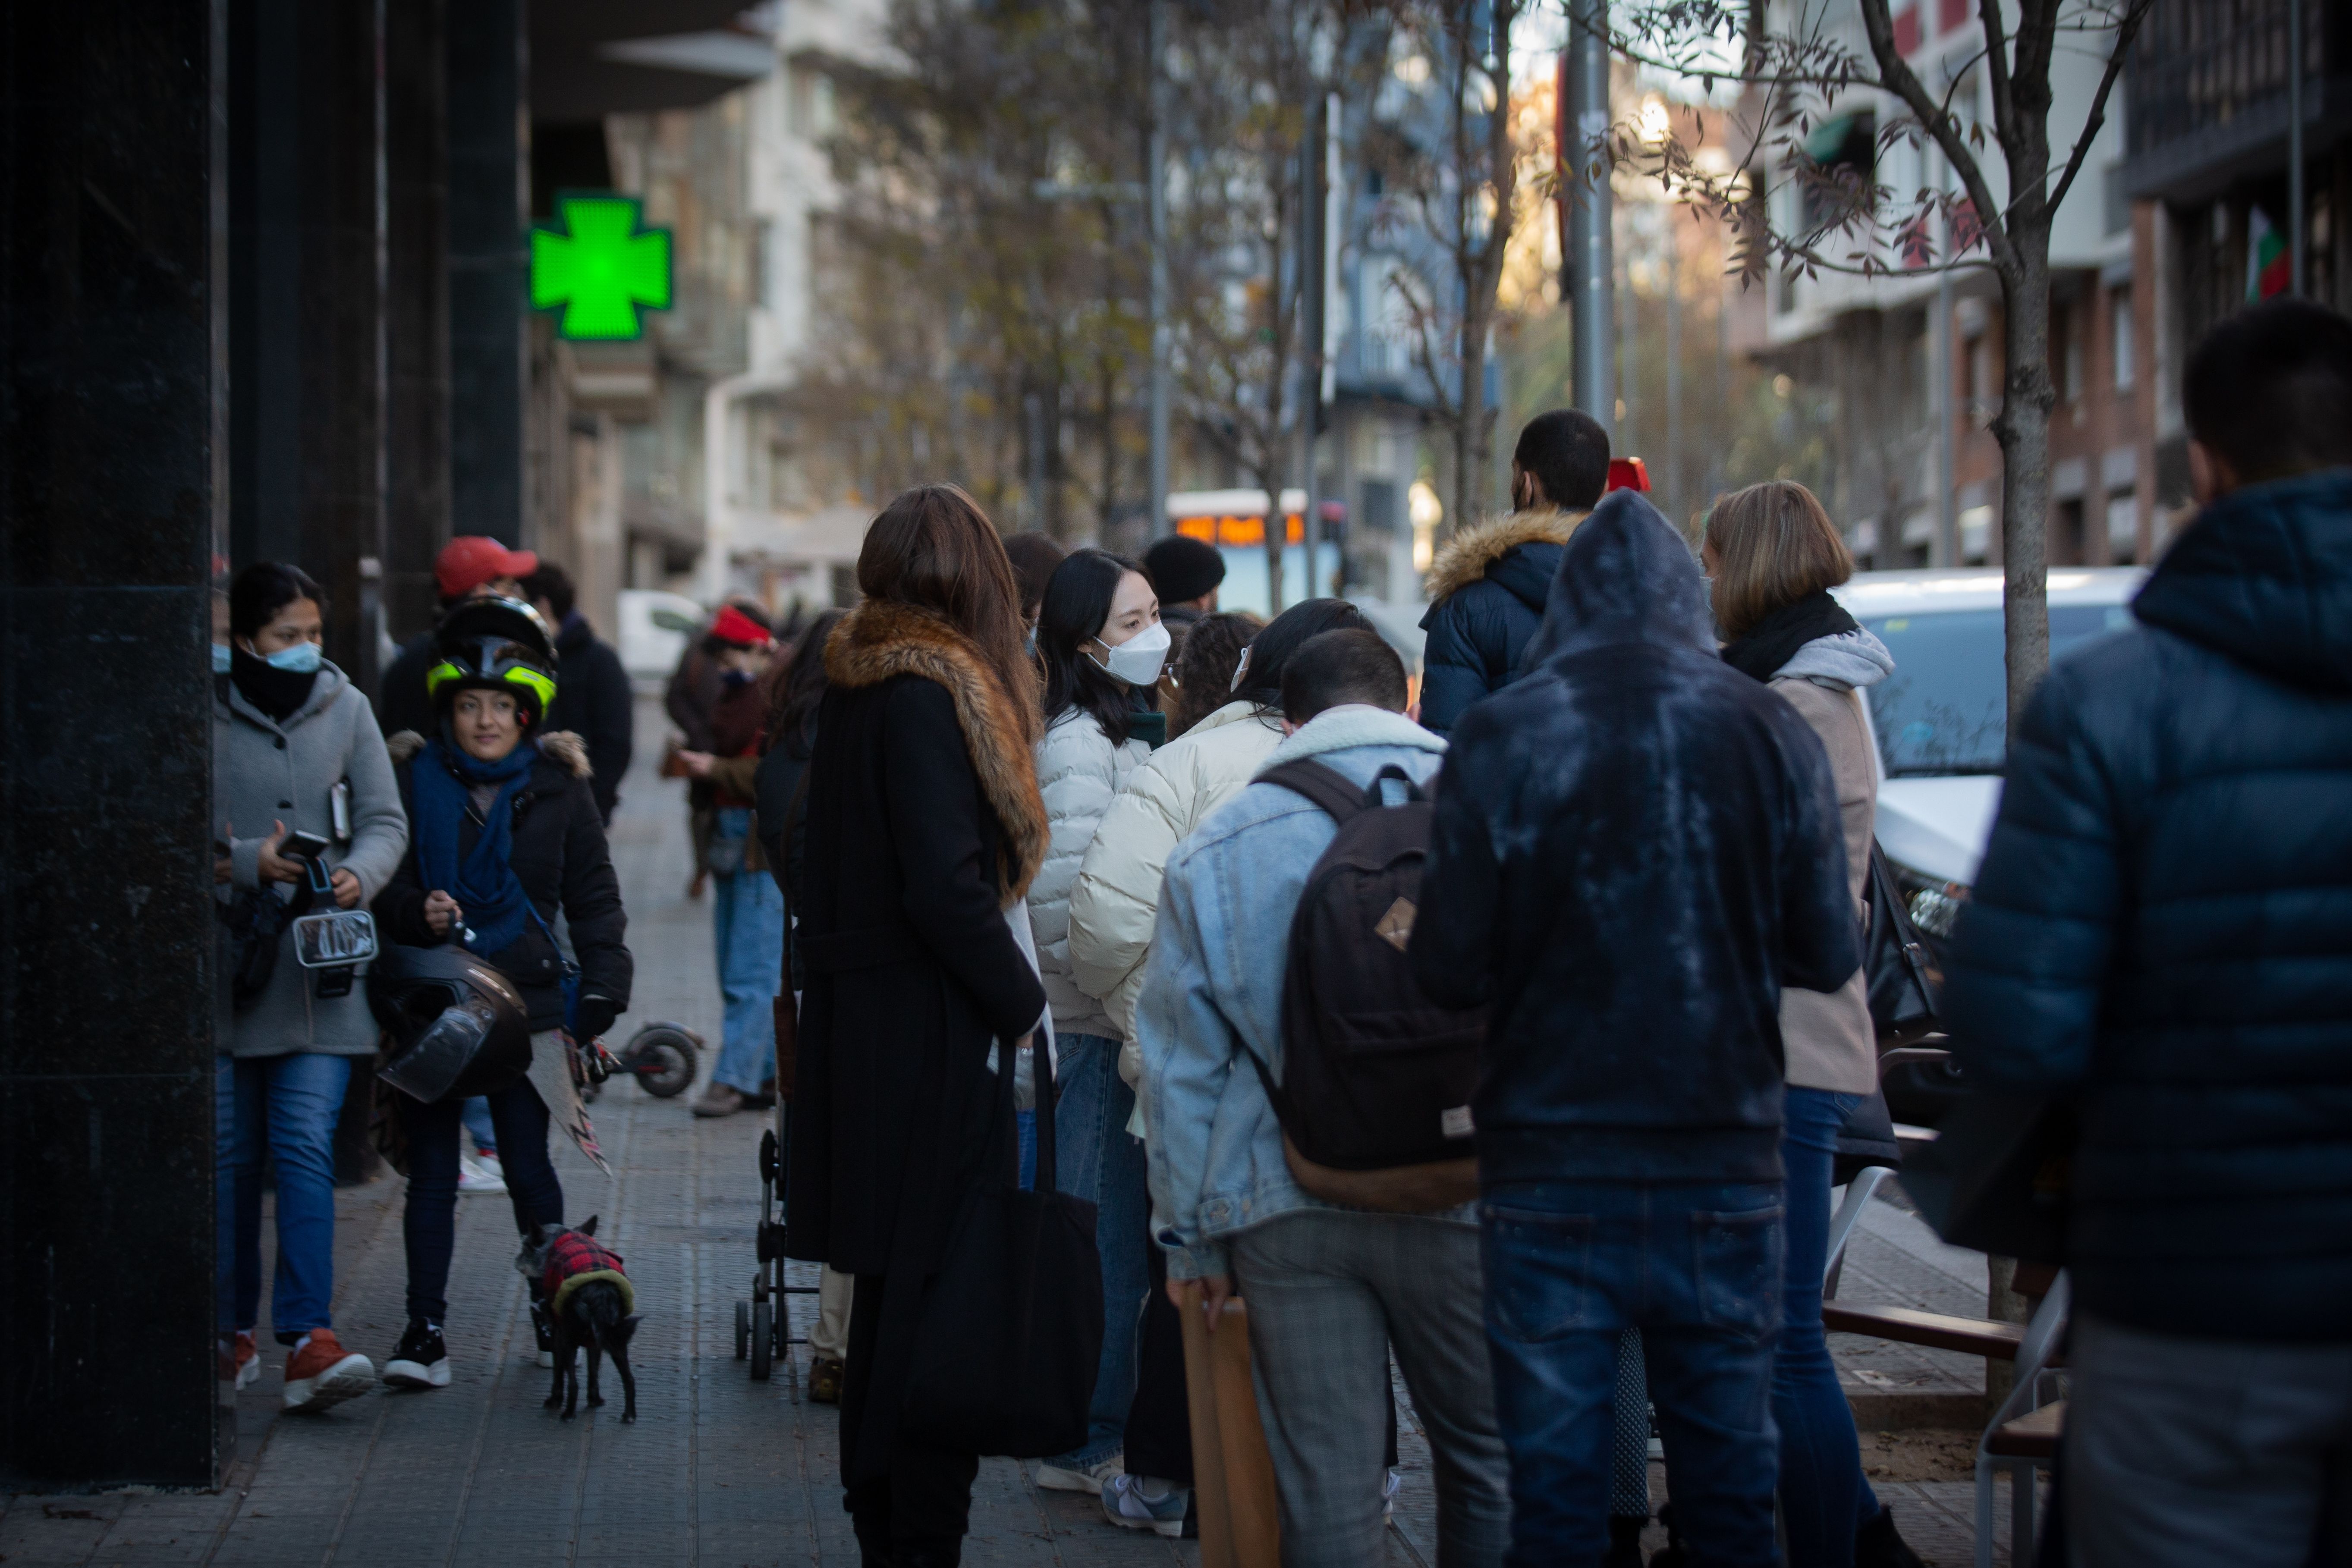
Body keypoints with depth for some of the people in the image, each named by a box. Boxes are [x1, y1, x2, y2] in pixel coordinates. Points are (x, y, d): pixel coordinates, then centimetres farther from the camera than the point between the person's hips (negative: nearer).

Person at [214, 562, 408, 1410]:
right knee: (229, 1155, 6)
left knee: (305, 1144, -10)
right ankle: (233, 1332, 18)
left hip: (318, 960, 0)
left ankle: (308, 1340, -17)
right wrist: (246, 862, -16)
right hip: (224, 961, 0)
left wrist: (359, 872, -13)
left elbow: (385, 821, 7)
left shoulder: (345, 708, 7)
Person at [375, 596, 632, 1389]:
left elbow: (593, 895, 10)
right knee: (431, 1172, 2)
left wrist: (602, 988, 0)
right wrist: (414, 914, -17)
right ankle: (425, 1329, 5)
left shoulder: (559, 786, 6)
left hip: (524, 1003, 0)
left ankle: (554, 1308, 20)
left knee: (528, 1166, 1)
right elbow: (379, 884, 5)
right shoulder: (411, 779, 3)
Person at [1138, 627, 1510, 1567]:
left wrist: (1190, 1232, 14)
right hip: (1456, 1198, -1)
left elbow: (1181, 1059, 9)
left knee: (1324, 1491, 4)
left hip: (1285, 1204, 1)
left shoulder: (1214, 851, 7)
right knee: (1486, 1460, 12)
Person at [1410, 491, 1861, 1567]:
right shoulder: (1772, 733, -1)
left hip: (1551, 1166, -1)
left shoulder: (1498, 738, -5)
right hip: (1725, 1161, 1)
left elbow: (1449, 973, -5)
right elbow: (1830, 956, 2)